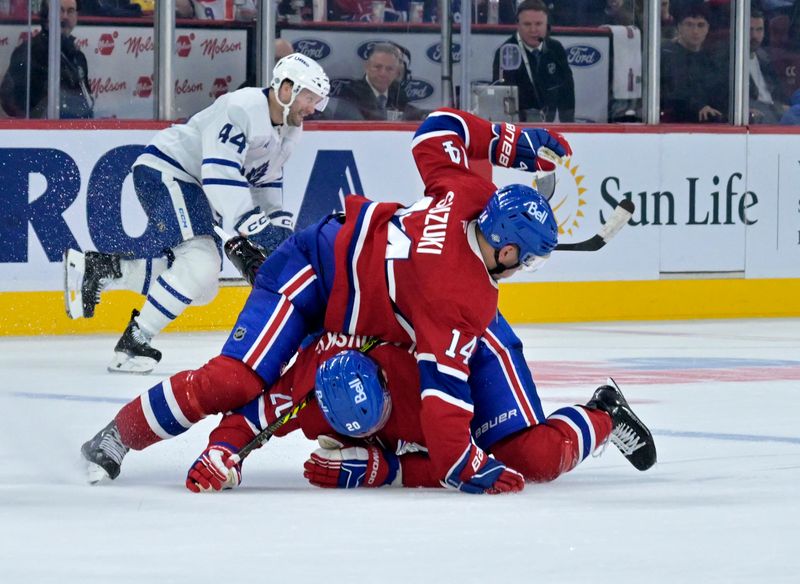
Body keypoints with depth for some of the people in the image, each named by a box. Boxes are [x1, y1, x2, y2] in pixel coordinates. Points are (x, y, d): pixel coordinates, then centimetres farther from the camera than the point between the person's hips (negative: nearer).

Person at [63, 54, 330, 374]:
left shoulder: (289, 130, 9)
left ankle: (93, 267, 10)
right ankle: (133, 343, -18)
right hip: (164, 171, -11)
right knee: (199, 261, -25)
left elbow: (266, 179, 22)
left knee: (202, 285, 6)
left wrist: (278, 224, 9)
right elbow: (219, 173, -30)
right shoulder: (241, 108, -22)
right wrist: (252, 225, -32)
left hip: (194, 189, 11)